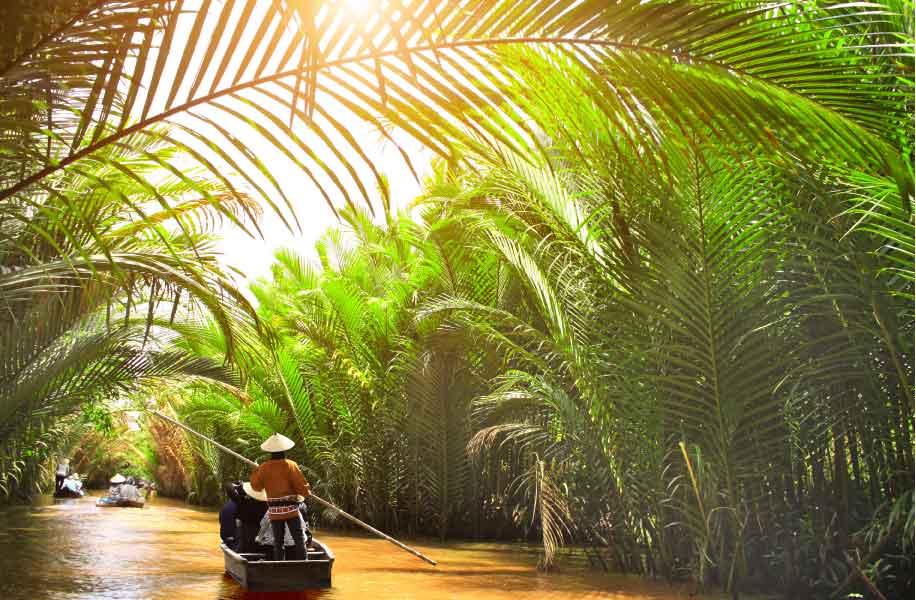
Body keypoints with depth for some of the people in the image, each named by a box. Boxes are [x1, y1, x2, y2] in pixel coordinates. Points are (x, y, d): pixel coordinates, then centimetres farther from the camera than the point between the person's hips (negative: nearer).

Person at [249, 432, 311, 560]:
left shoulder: (264, 467, -1)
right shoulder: (290, 465, -9)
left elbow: (256, 486, 8)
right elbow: (301, 485, -10)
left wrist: (256, 471, 21)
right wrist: (307, 493, 10)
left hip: (274, 511, 3)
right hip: (291, 508, -3)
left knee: (278, 542, 10)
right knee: (299, 540, 3)